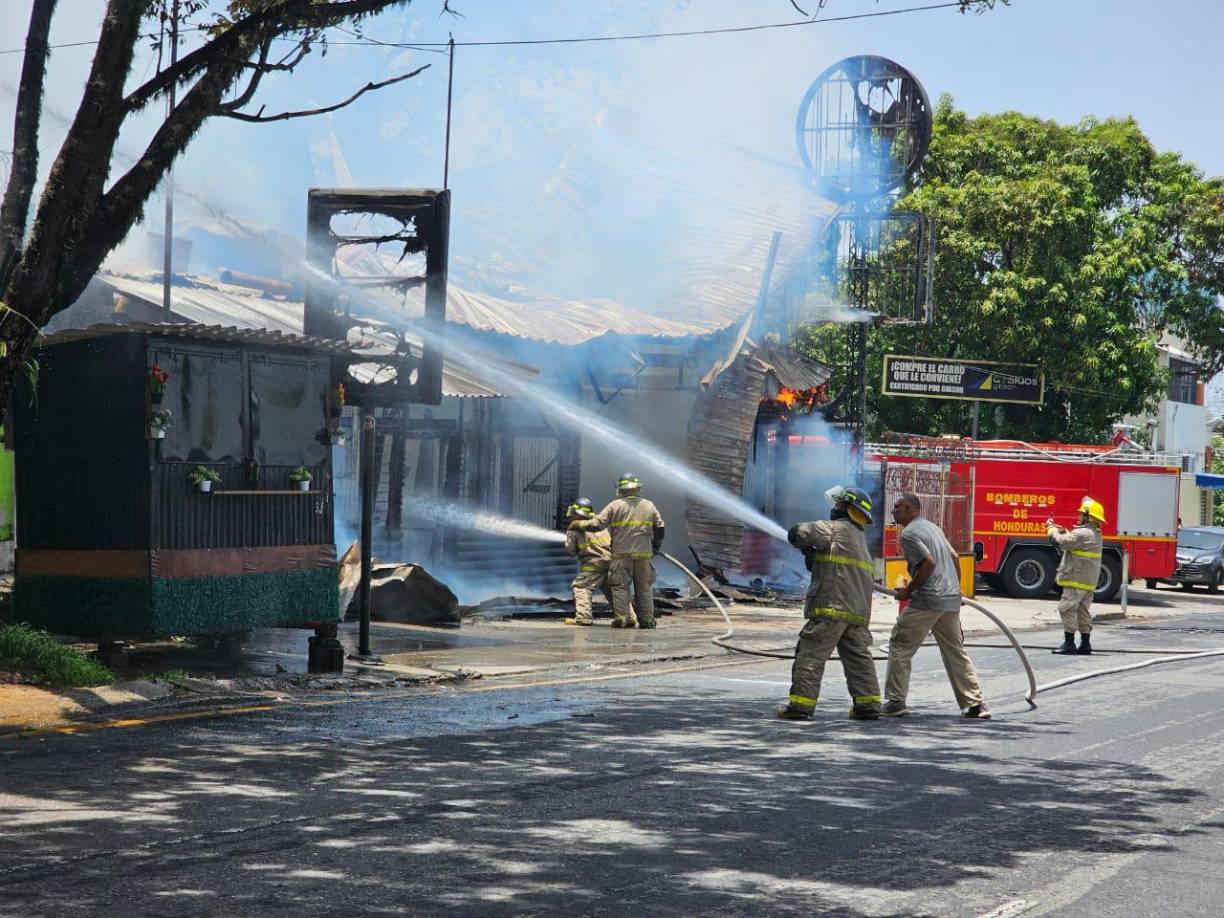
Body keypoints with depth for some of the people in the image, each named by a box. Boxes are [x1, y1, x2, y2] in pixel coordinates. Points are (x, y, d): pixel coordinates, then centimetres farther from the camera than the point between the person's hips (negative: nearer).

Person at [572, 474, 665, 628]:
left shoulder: (615, 506, -2)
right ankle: (646, 620, 9)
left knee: (620, 587, 3)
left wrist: (579, 524, 12)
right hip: (644, 554, 2)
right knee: (644, 588, 8)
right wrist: (656, 546, 28)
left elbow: (596, 524, -4)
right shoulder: (649, 506, 8)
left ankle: (621, 618, -3)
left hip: (621, 554, -2)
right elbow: (659, 527, 13)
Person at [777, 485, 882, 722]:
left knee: (811, 654, -5)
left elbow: (797, 534, -11)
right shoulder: (860, 538, 22)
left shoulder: (835, 529, -6)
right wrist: (813, 555, 14)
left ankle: (801, 704, -6)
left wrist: (807, 546, 10)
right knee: (858, 656, 11)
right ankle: (868, 704, 9)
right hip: (858, 611, 8)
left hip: (832, 606, -8)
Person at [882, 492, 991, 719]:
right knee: (956, 653, 12)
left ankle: (895, 702, 1)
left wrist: (909, 590, -9)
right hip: (952, 600, 8)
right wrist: (956, 589, 30)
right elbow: (954, 557, 22)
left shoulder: (909, 533, -8)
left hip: (927, 600, -8)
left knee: (900, 647, 3)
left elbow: (929, 562, -18)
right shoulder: (933, 527, 19)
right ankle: (975, 704, 8)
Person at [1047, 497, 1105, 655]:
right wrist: (1063, 531, 12)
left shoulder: (1083, 533, -19)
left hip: (1077, 579, -10)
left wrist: (1051, 529, -5)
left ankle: (1069, 643, -8)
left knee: (1067, 608, -6)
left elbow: (1061, 542, -21)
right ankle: (1085, 644, 14)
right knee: (1083, 611, 13)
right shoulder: (1095, 534, 15)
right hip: (1089, 582, 10)